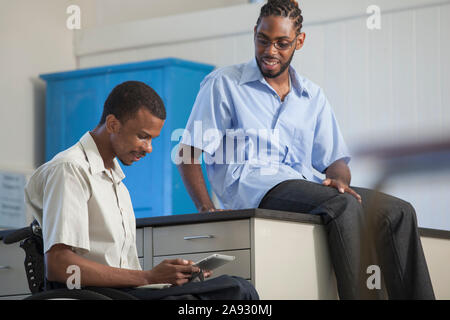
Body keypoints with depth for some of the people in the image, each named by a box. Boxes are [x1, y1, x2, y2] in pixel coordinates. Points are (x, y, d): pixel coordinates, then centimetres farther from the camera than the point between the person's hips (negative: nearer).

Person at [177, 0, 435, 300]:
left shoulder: (313, 96, 22)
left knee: (398, 211, -19)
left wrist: (338, 179, -6)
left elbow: (335, 161, 20)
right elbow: (189, 152, 4)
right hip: (251, 189, -5)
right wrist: (206, 207, -12)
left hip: (302, 186, 5)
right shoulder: (223, 84, 10)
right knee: (345, 206, -34)